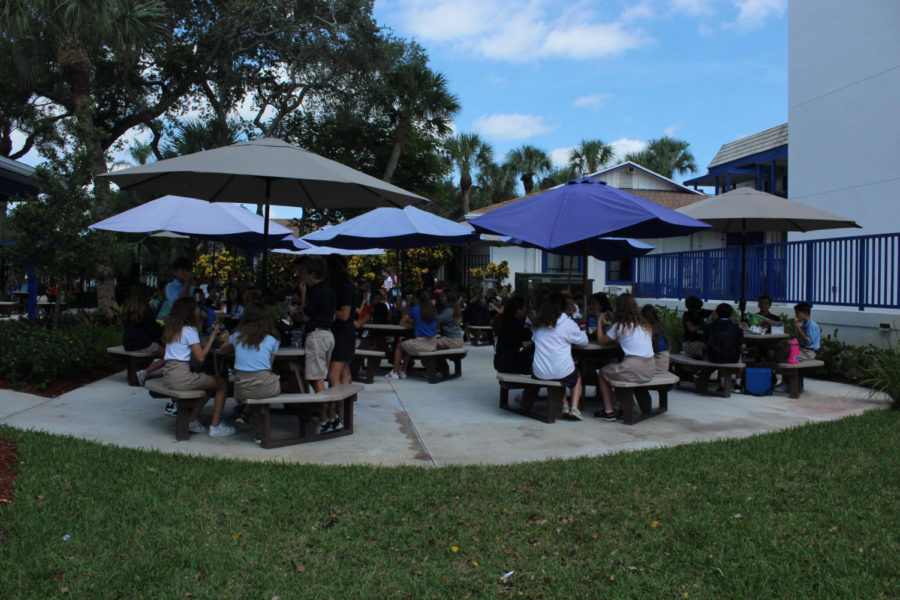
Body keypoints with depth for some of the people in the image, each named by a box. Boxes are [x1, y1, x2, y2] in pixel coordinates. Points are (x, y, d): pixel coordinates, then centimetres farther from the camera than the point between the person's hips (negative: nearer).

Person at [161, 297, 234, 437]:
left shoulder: (171, 328, 15)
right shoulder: (189, 330, -10)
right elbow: (201, 357, -13)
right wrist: (211, 339, -2)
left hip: (167, 376, 9)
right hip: (181, 377, -9)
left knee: (209, 382, 26)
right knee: (223, 383, 3)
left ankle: (191, 420, 22)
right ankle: (215, 426, 2)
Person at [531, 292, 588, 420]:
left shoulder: (539, 323, 6)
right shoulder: (567, 323, -6)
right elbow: (584, 340, 5)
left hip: (539, 374, 4)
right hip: (562, 373, -3)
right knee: (578, 374, 32)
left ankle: (565, 406, 18)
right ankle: (574, 407, 16)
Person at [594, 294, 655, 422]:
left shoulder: (619, 326, -2)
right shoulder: (645, 325, 14)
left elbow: (601, 340, 7)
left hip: (634, 370, -7)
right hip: (650, 369, 7)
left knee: (603, 373, 17)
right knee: (617, 367, 33)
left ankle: (609, 411, 11)